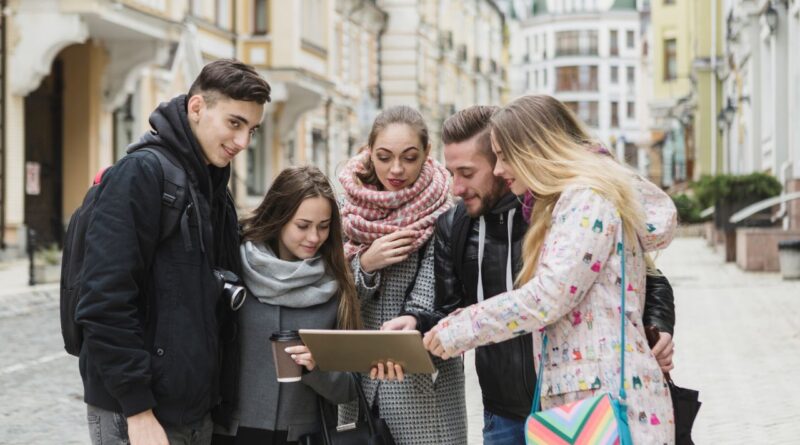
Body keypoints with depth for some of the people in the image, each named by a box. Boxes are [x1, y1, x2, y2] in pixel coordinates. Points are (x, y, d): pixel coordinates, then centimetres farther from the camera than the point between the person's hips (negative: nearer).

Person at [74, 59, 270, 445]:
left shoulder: (214, 186, 12)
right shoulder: (142, 172, -13)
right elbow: (105, 303, -20)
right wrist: (137, 410, -21)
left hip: (196, 410, 8)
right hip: (135, 412, -8)